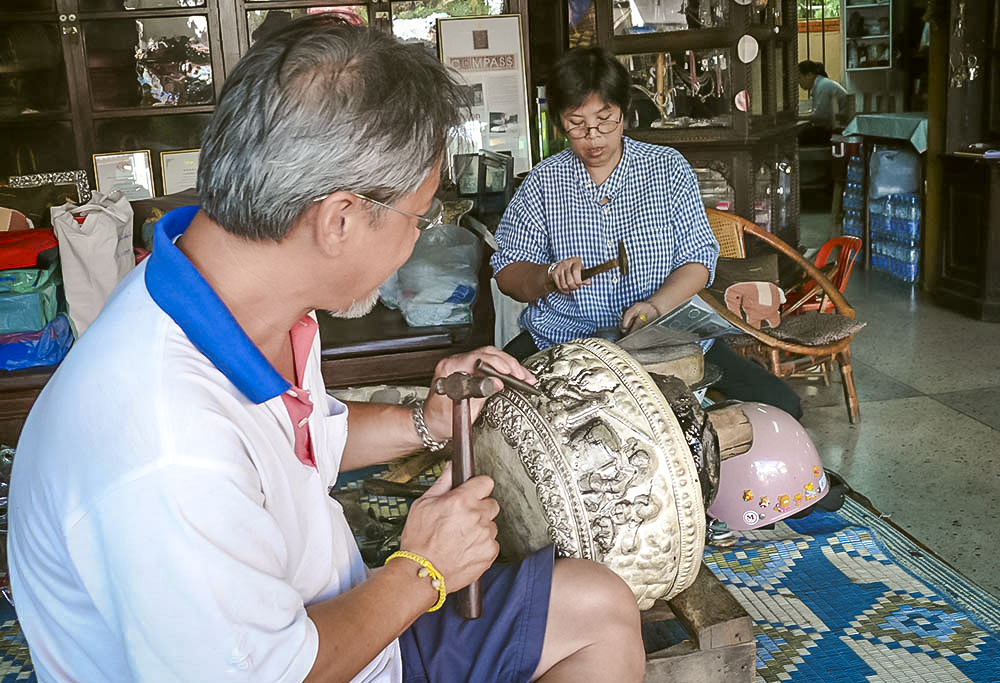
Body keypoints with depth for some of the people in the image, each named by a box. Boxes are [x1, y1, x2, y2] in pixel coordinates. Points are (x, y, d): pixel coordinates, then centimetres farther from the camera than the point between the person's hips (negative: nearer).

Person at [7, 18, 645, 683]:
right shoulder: (164, 461, -37)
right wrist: (422, 572, -15)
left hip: (345, 618, 8)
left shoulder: (257, 305, -7)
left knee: (604, 608, 8)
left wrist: (426, 423, 0)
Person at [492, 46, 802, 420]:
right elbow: (508, 274, 5)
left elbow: (698, 261, 1)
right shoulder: (543, 182, 5)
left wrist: (656, 304, -19)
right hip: (564, 337, 0)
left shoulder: (669, 168, 5)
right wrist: (548, 276, -18)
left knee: (779, 404, -16)